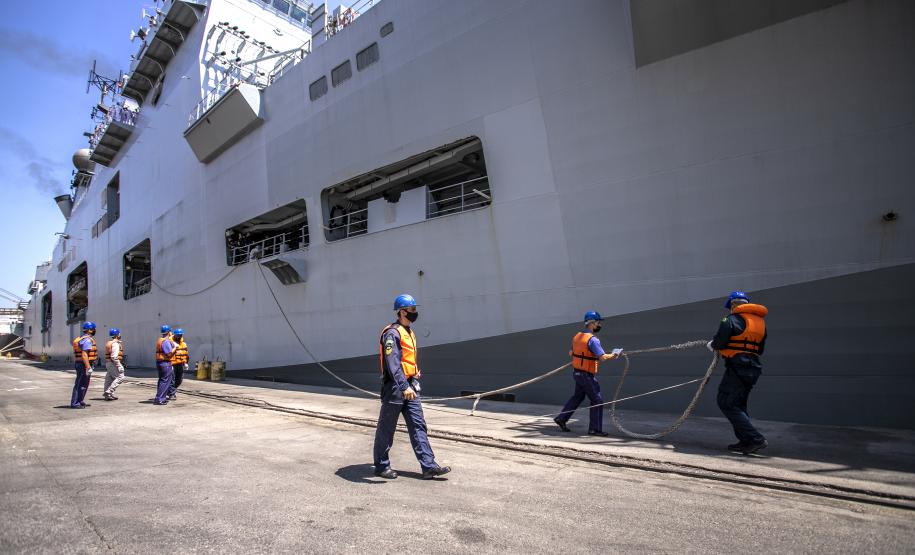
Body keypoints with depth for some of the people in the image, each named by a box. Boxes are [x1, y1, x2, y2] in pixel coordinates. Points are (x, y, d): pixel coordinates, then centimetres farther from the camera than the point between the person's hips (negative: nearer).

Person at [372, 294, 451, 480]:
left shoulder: (409, 333, 15)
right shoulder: (392, 333, -15)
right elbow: (393, 363, -25)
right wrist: (404, 387, -32)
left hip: (410, 386, 9)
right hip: (395, 387, -9)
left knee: (418, 425, 4)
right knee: (386, 428, 6)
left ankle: (429, 466, 5)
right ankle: (381, 466, 20)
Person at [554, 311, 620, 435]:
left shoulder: (577, 336, 6)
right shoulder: (592, 339, -20)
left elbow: (571, 353, 18)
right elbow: (603, 357, -26)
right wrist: (613, 355, -9)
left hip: (577, 372, 8)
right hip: (586, 375, -8)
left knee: (577, 396, 21)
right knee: (597, 400, 2)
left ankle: (561, 419, 24)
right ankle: (595, 429, 8)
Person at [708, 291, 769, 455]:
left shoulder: (732, 319, -8)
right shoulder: (760, 320, 17)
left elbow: (720, 341, -15)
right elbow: (760, 349, 20)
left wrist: (712, 345, 6)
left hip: (738, 366, -9)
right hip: (753, 367, 9)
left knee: (727, 403, -5)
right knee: (739, 404, 18)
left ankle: (756, 439, -10)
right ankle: (745, 441, 18)